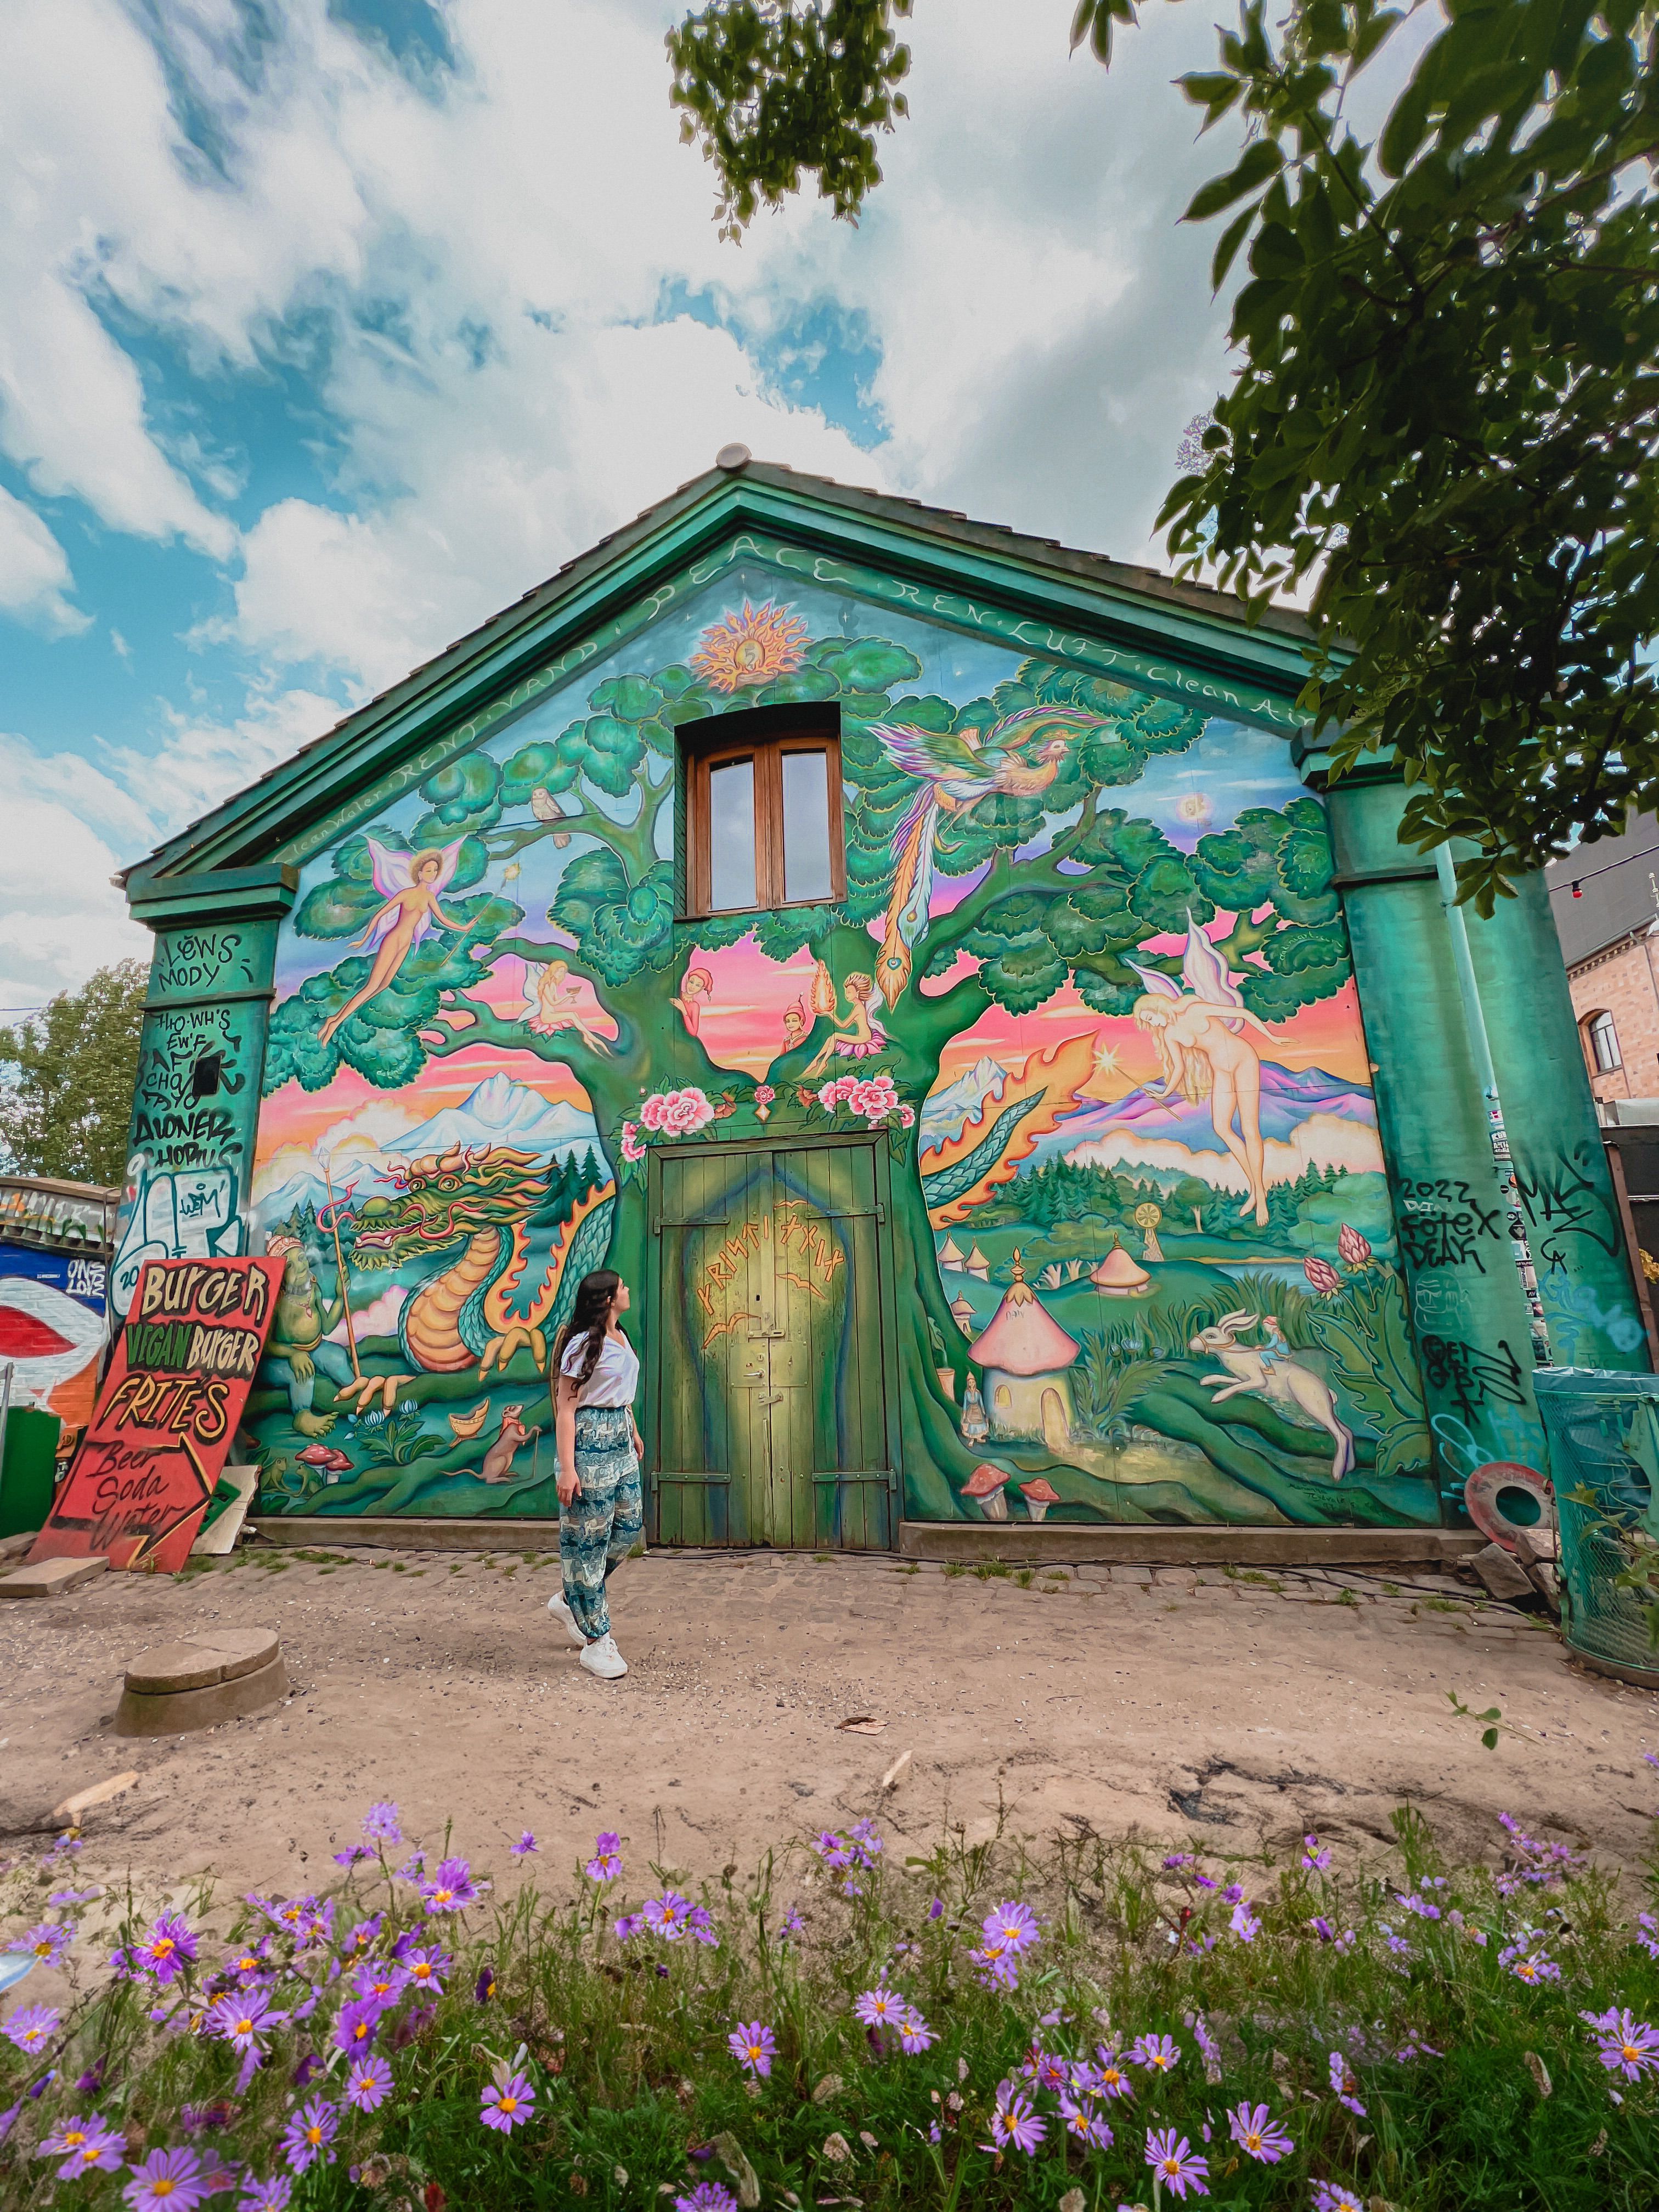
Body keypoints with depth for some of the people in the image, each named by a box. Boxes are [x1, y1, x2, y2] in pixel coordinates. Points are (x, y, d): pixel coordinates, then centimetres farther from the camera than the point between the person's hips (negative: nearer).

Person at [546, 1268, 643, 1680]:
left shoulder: (619, 1336, 8)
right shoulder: (583, 1344, -17)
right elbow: (566, 1409, -17)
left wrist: (634, 1432, 25)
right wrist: (567, 1468, -20)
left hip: (621, 1441, 9)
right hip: (591, 1442, -9)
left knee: (628, 1528, 14)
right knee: (588, 1538, 4)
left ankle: (571, 1601, 33)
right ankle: (596, 1641, 16)